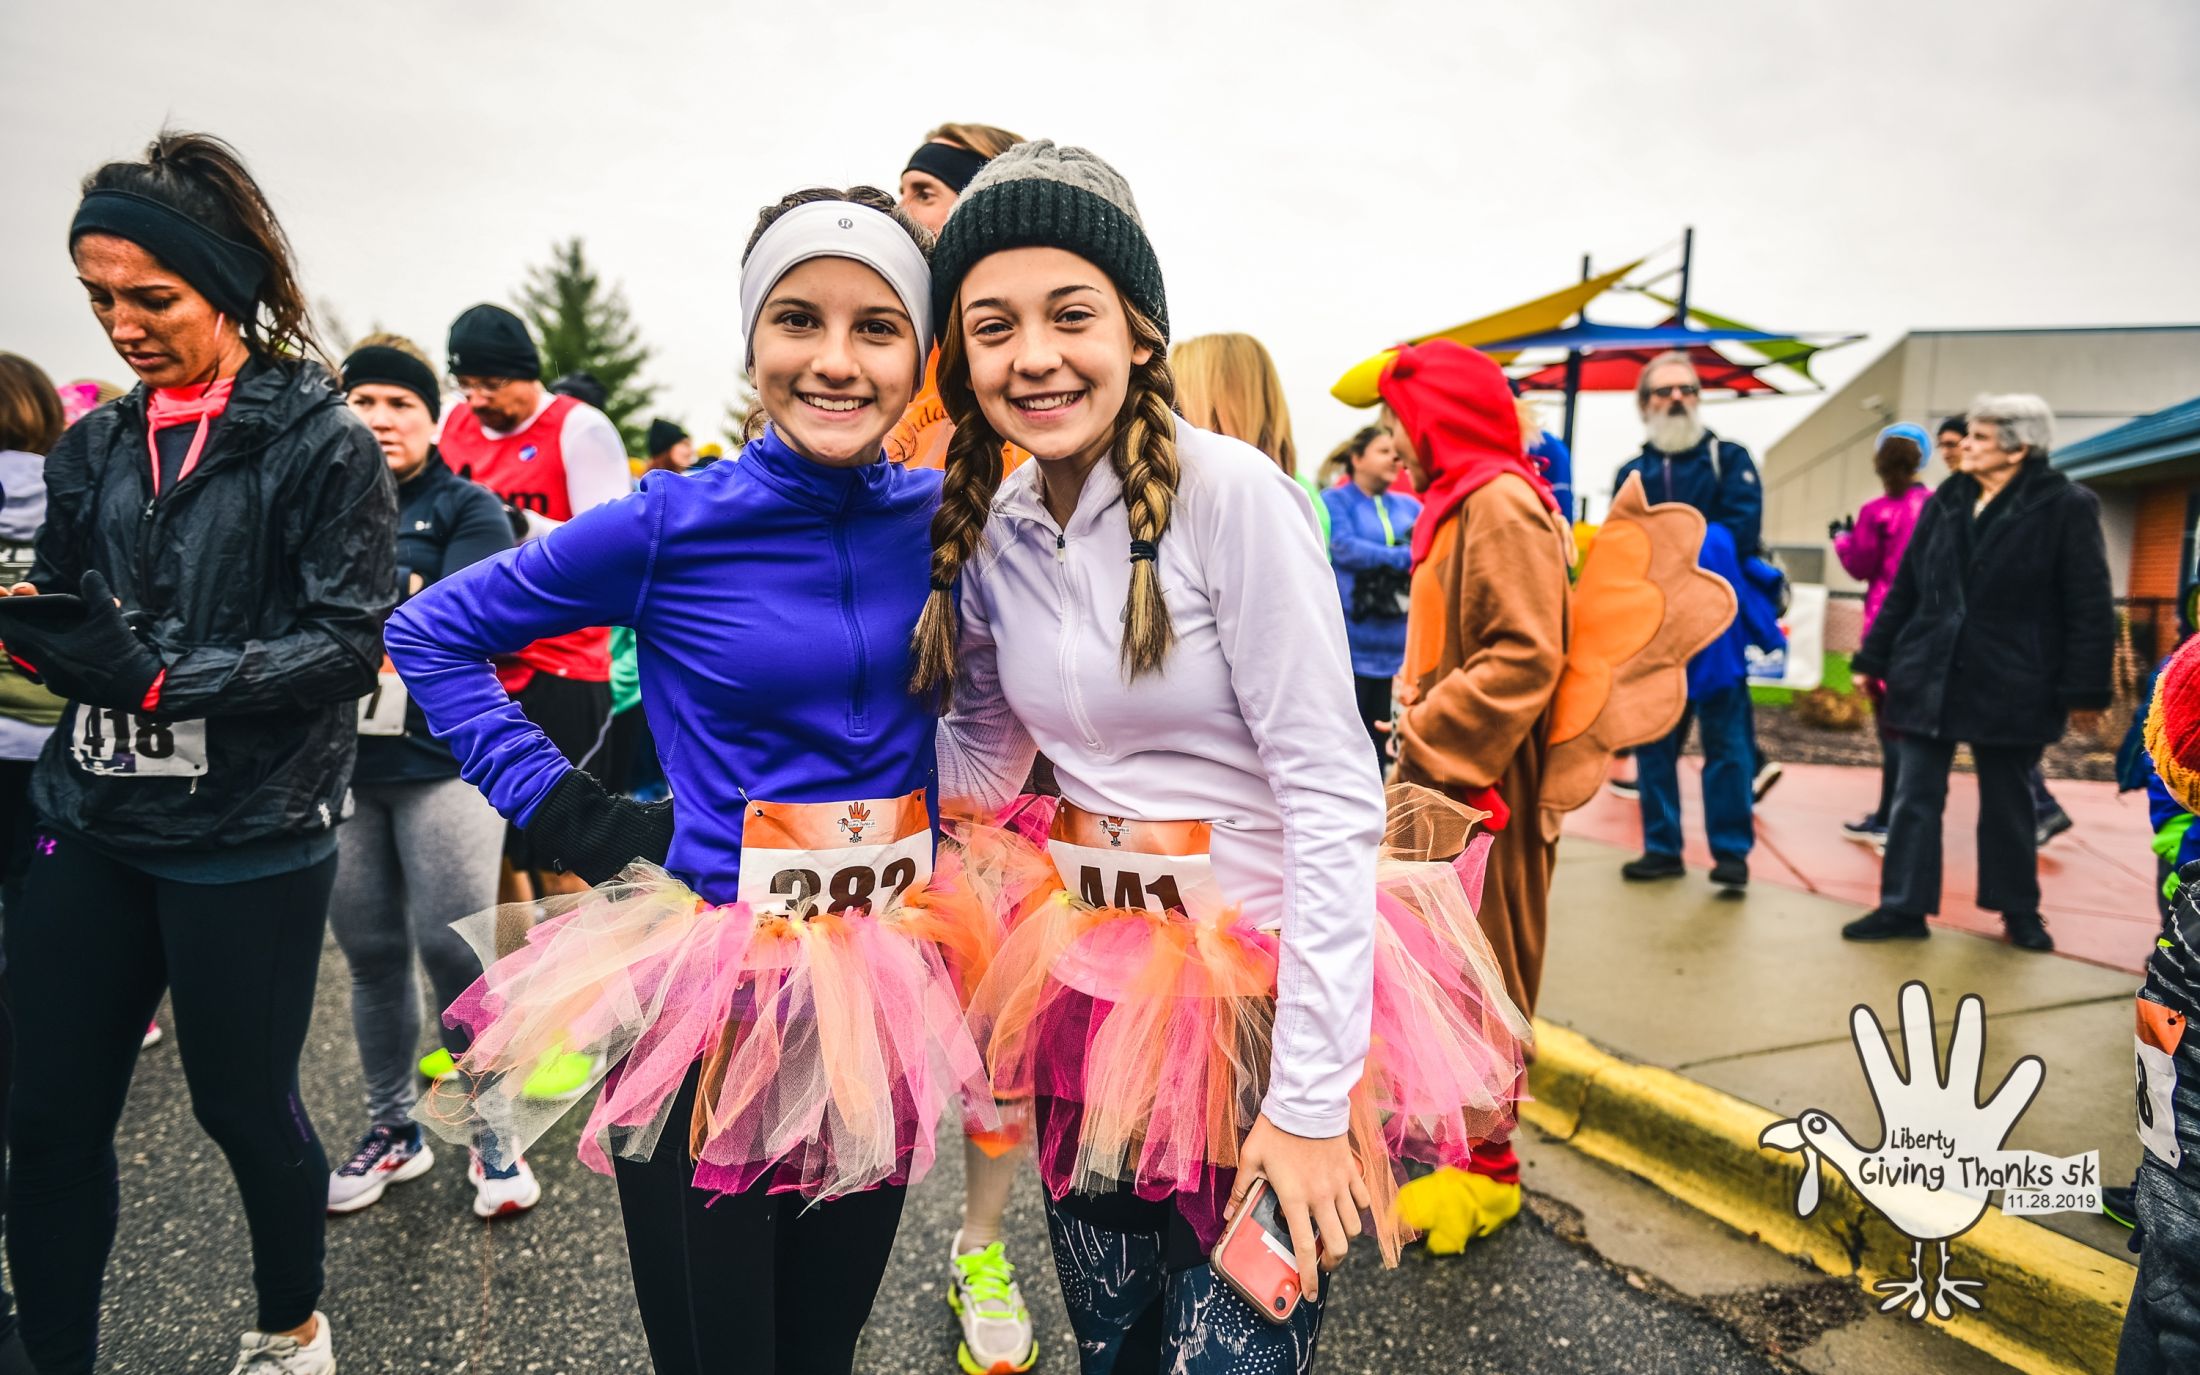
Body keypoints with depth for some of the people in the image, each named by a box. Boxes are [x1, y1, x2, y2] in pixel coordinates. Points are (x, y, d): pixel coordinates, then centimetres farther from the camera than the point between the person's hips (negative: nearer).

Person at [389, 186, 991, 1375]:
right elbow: (430, 633, -3)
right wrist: (577, 822, -8)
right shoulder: (675, 526, -13)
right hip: (715, 994, -3)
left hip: (882, 992, 4)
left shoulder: (941, 518, -3)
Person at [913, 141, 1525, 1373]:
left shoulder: (1230, 495, -18)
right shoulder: (989, 529, 1)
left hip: (1260, 994, -5)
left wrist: (1310, 1101, -19)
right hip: (1095, 985, 6)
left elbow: (1334, 801, -19)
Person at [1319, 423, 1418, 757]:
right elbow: (1345, 548, -15)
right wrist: (1407, 558, -13)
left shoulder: (1409, 506, 15)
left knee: (1383, 732, 11)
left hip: (1398, 642, 5)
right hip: (1351, 642, -5)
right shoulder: (1334, 501, 1)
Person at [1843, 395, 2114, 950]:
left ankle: (2019, 911, 27)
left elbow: (2090, 608, -8)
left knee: (2006, 801, 11)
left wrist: (2085, 690, -12)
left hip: (2008, 684, -3)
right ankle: (1904, 907, 9)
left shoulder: (2066, 507, -6)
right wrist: (1872, 659, 9)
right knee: (1914, 797, 3)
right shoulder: (1945, 502, 6)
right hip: (1928, 675, 4)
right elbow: (1904, 589, 10)